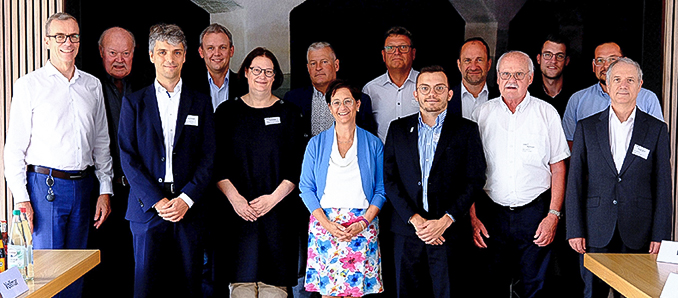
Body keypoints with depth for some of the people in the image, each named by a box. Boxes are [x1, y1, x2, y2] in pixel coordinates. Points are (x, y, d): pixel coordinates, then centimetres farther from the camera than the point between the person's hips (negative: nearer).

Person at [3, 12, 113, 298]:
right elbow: (14, 146, -2)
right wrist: (21, 198, -10)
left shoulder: (93, 86, 11)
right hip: (44, 185, -4)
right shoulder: (29, 85, 0)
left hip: (84, 186, 4)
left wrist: (105, 191, 8)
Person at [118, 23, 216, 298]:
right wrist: (156, 200, -10)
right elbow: (128, 157, 0)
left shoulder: (200, 103, 9)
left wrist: (186, 198, -10)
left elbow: (208, 158, 4)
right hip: (147, 206, 0)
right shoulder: (133, 102, 7)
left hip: (188, 209, 1)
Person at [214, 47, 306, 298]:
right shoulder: (227, 112, 9)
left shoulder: (289, 113, 8)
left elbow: (298, 164, 3)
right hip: (237, 211, 0)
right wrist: (234, 197, -9)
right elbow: (217, 164, 5)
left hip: (278, 211, 0)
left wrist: (274, 197, -8)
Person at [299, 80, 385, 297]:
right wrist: (327, 223, -10)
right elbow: (306, 188, 3)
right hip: (325, 225, 0)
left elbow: (381, 190, 5)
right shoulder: (317, 144, 6)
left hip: (362, 227, 0)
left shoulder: (373, 144, 6)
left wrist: (363, 222, -10)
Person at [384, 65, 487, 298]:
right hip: (407, 230, 2)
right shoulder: (398, 129, 9)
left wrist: (444, 221, -12)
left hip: (449, 232, -2)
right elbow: (389, 180, 4)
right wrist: (415, 220, -8)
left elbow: (475, 180, -2)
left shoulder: (466, 130, 4)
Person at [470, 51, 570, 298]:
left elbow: (558, 168, 2)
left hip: (535, 212, -1)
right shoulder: (482, 114, 4)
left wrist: (553, 215, -6)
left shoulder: (547, 114, 3)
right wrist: (472, 218, -2)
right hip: (491, 212, 1)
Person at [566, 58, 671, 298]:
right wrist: (575, 230, -2)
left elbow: (663, 186, 4)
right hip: (596, 233, 0)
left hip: (639, 233, 0)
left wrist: (660, 235, -2)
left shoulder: (656, 129, 5)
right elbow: (575, 182, 4)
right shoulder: (586, 127, 6)